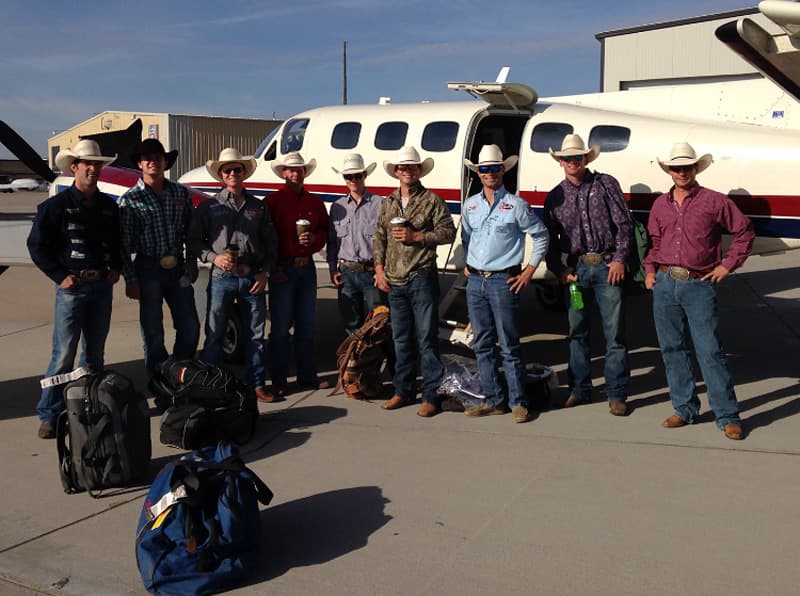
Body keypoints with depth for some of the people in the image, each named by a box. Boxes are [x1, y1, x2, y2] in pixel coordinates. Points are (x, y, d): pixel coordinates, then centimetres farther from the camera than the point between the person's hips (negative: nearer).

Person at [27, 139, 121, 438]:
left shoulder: (109, 206, 10)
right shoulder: (57, 205, -6)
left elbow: (118, 242, 22)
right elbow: (36, 245, -4)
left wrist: (115, 269, 7)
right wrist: (59, 276, -9)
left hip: (102, 285, 5)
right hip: (72, 287, -5)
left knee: (96, 351, 13)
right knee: (64, 354, -7)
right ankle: (50, 415, 1)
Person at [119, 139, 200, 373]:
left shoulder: (181, 193, 6)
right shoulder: (130, 200, -5)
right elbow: (124, 244, -5)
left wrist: (191, 261, 6)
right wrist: (130, 280, -8)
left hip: (178, 269, 3)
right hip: (148, 271, -3)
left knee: (190, 327, 7)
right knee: (153, 331, 5)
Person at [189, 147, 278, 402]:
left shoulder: (258, 207, 11)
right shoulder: (209, 207, 5)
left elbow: (271, 243, 12)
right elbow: (194, 240, 4)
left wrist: (264, 273, 2)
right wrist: (214, 257, -12)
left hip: (253, 278, 2)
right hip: (222, 278, -2)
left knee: (255, 334, 7)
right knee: (214, 335, 1)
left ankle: (256, 384, 16)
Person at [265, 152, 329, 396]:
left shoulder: (315, 202, 12)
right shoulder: (272, 201, -1)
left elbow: (325, 232, 16)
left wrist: (314, 239, -7)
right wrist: (273, 268, -10)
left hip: (306, 267, 4)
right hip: (282, 268, -4)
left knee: (307, 325, 10)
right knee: (280, 326, -1)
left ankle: (307, 375, 20)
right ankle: (278, 380, 5)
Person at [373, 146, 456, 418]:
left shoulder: (431, 201, -1)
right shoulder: (388, 203, 14)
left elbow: (448, 231, -6)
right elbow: (379, 237, 16)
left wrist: (415, 236, -13)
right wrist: (379, 268, 6)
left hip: (422, 278, -5)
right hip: (394, 281, 5)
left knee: (427, 339, -3)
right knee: (401, 339, 12)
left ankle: (431, 396, 3)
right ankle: (403, 391, 22)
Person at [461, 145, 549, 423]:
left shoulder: (516, 205, -3)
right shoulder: (470, 205, 11)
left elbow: (541, 235, 2)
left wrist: (529, 271, -2)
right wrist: (467, 265, 13)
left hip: (504, 281, -5)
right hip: (475, 281, 5)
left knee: (509, 345, -4)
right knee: (482, 345, 8)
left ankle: (518, 403, 4)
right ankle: (492, 400, 17)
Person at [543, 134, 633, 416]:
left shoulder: (606, 184, 4)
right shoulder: (555, 197, 11)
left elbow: (624, 224, 1)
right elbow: (549, 240, 13)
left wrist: (619, 259, -7)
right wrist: (559, 270, 2)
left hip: (607, 266, -3)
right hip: (576, 268, 3)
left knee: (614, 331, -2)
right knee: (577, 331, 9)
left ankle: (616, 394, 5)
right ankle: (579, 389, 20)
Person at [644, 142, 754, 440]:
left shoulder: (714, 201, 0)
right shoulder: (660, 205, 12)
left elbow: (744, 231, 6)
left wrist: (727, 265, 1)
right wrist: (650, 270, 11)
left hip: (699, 285, -4)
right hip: (664, 284, 5)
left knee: (710, 351, -6)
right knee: (672, 349, 8)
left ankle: (727, 416, 3)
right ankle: (685, 409, 20)